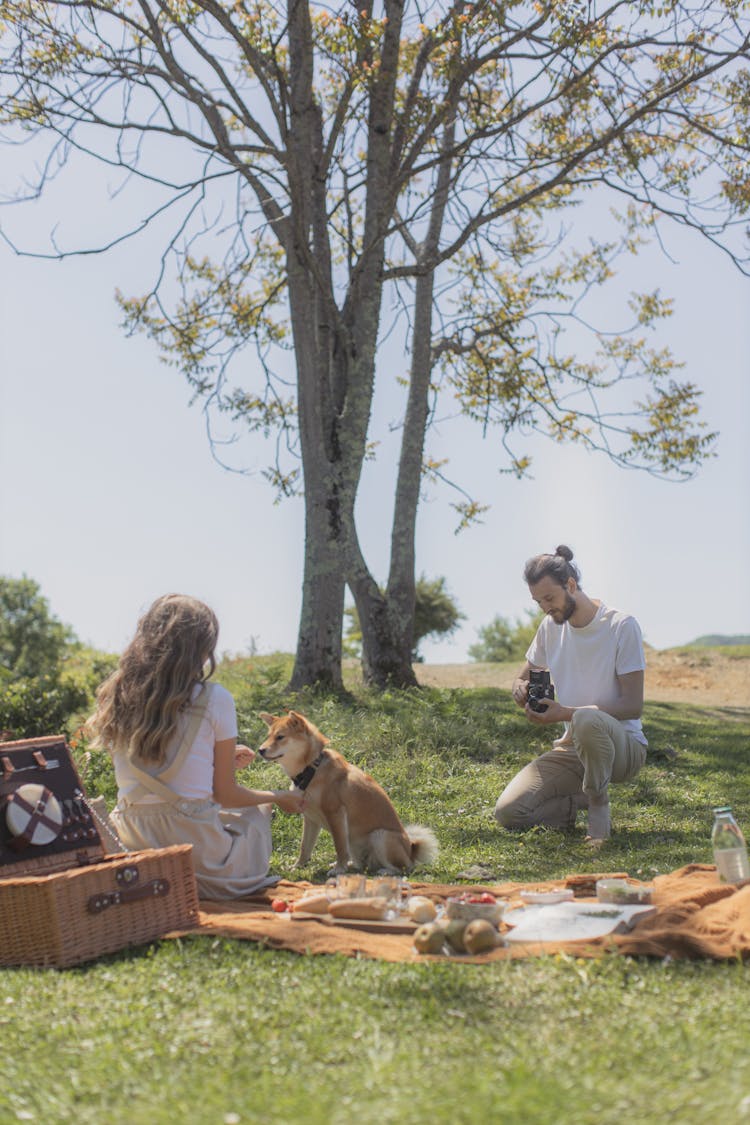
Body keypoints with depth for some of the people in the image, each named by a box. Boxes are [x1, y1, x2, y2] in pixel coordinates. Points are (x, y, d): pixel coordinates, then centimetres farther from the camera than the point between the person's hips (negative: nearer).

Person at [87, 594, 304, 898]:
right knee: (255, 810, 30)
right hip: (194, 847, -4)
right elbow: (226, 794, -1)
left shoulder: (115, 697, 3)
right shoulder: (213, 699, -10)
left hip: (128, 847, 4)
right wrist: (279, 797, 19)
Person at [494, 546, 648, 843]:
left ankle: (599, 801, -14)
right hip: (570, 750, 5)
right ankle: (582, 801, 7)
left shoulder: (622, 626, -11)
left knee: (587, 720, -41)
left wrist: (566, 714, -27)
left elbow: (633, 705, -15)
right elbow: (522, 679, 16)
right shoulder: (550, 627, 6)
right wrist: (521, 689, -11)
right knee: (508, 812, -17)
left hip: (623, 744, -5)